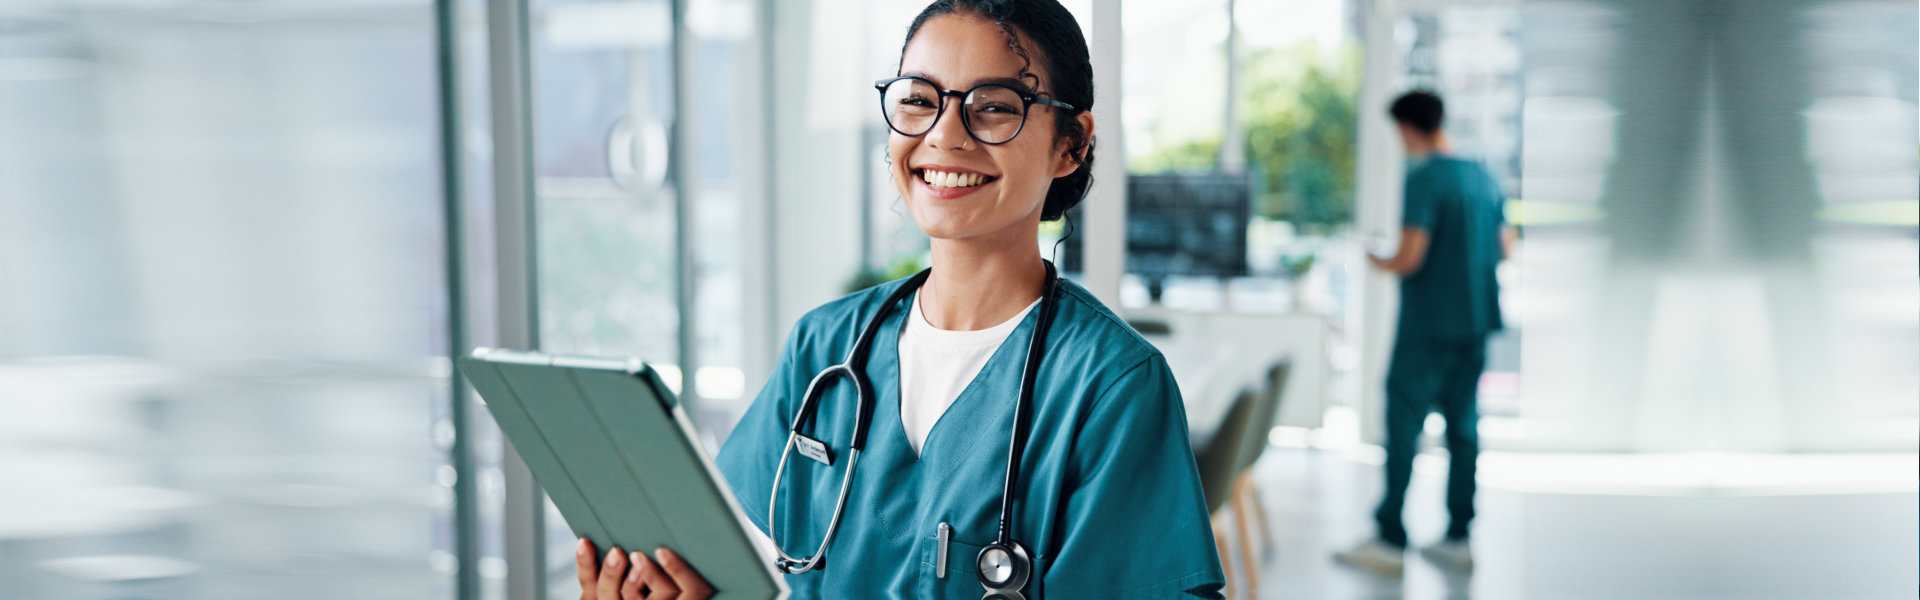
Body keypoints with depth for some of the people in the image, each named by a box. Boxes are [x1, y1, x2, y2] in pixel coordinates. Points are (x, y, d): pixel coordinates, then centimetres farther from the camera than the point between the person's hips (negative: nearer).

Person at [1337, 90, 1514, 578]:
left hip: (1429, 323, -7)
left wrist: (1380, 263, 0)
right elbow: (1504, 248, 15)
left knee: (1404, 422, -2)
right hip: (1475, 322, 7)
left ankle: (1391, 541, -1)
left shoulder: (1424, 179, -15)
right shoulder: (1483, 177, 8)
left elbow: (1410, 258, -19)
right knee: (1463, 423, 11)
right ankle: (1458, 539, 13)